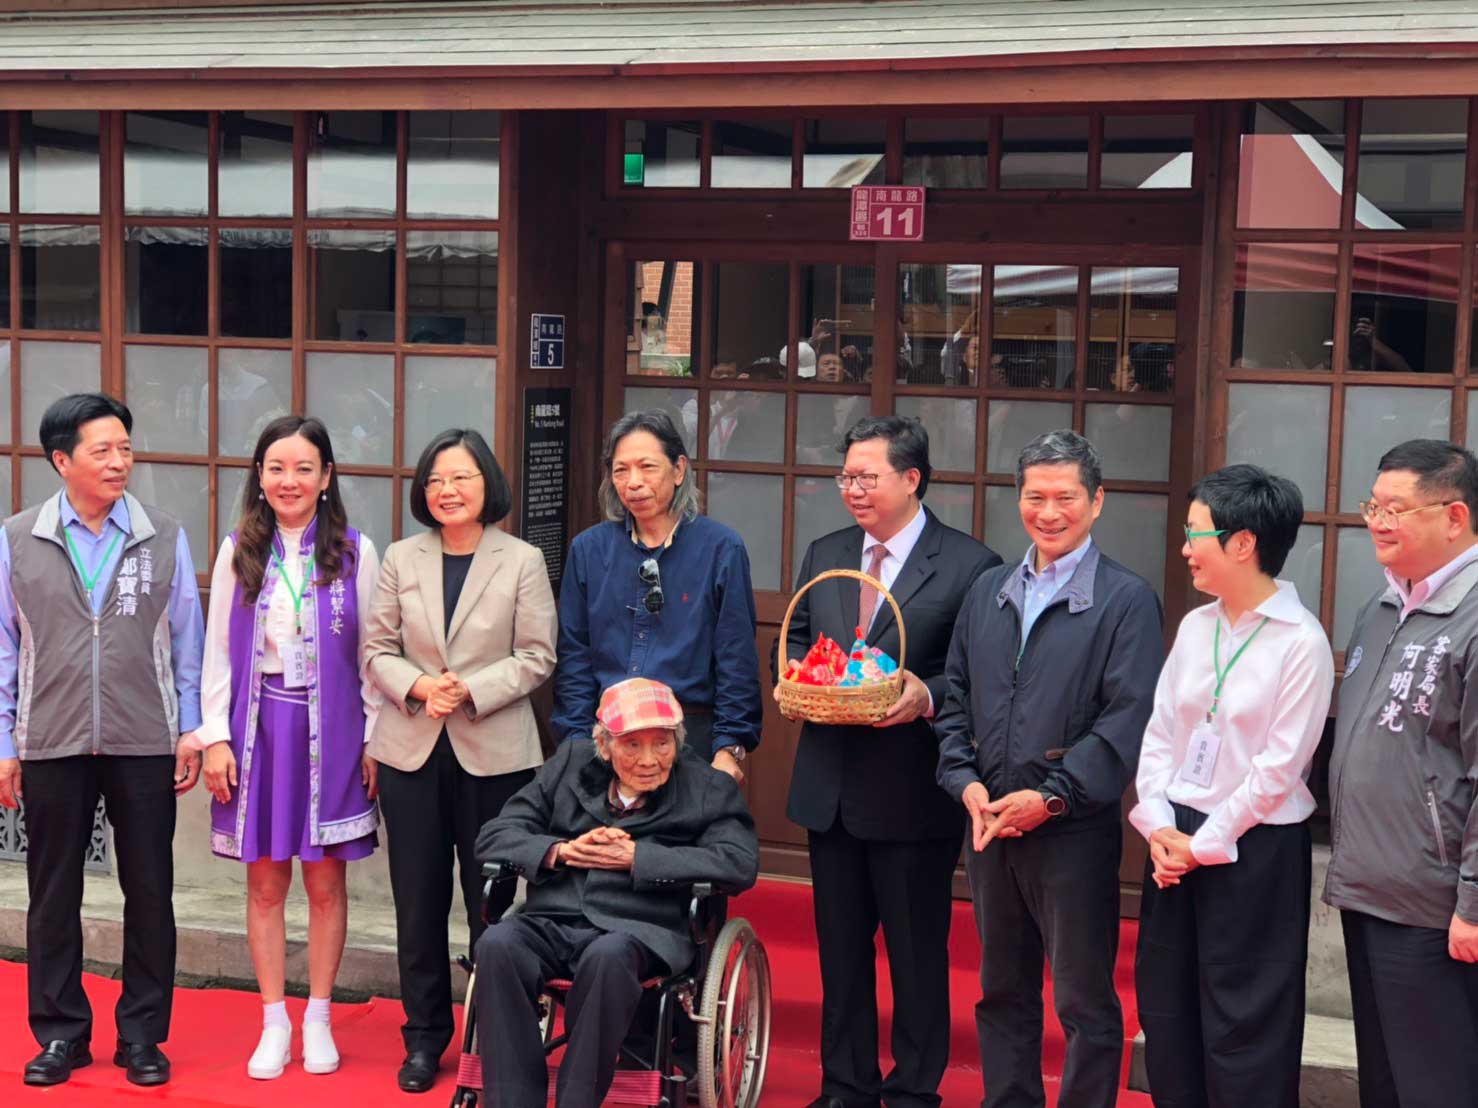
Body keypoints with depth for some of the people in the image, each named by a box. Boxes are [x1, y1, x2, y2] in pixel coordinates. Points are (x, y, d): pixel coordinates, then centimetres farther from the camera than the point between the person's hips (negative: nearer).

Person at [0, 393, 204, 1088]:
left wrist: (190, 730, 3)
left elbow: (187, 641, 6)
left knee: (149, 892, 6)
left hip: (144, 745, 0)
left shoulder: (165, 539, 2)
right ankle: (61, 1032, 22)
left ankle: (142, 1033, 19)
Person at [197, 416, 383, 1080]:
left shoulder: (355, 553, 0)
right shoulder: (239, 552, 3)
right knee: (265, 881, 6)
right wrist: (215, 738, -2)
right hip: (259, 727, 1)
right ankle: (274, 1023, 14)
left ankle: (318, 1020, 16)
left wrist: (375, 739, -2)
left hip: (330, 729, -1)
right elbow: (218, 651, 4)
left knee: (325, 881, 5)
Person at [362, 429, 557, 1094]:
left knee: (490, 901, 5)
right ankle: (424, 1035, 20)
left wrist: (469, 690, -16)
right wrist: (418, 687, -13)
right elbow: (377, 650, 5)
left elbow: (536, 657, -5)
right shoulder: (401, 559, 6)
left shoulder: (523, 561, -1)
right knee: (418, 902, 8)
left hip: (494, 753, -2)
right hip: (412, 749, 2)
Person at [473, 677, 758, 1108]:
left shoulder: (707, 788, 11)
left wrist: (635, 858, -8)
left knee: (608, 956, -37)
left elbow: (741, 864, -7)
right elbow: (493, 837, 15)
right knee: (497, 944, -29)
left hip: (640, 930, -3)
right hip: (553, 921, 3)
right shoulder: (570, 763, 18)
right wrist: (561, 850, -5)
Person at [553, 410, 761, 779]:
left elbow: (737, 660, -4)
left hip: (692, 735, -2)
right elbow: (574, 657, 7)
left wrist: (729, 748, -10)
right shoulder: (588, 549, 5)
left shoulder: (721, 548, -3)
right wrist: (576, 743, 0)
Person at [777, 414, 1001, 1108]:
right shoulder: (824, 556, 10)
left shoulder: (968, 566, -9)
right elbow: (796, 640, 19)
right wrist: (792, 679, -1)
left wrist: (926, 697, -24)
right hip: (830, 785, 6)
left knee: (917, 951, 6)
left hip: (912, 792, -6)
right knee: (840, 946, 16)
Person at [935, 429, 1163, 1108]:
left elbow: (1128, 720, -13)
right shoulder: (988, 592, 12)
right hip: (990, 823, 6)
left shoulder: (1128, 600, -6)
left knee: (1084, 1002, 4)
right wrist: (966, 782, -3)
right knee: (1001, 992, 16)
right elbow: (955, 700, 13)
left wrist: (1050, 797, -17)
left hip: (1075, 830, -5)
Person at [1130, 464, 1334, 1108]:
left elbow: (1279, 766, -15)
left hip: (1253, 846, -6)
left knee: (1242, 1029, 3)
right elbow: (1160, 733, 8)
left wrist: (1205, 844, -12)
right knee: (1164, 1010, 14)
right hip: (1177, 839, 7)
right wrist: (1158, 825, -5)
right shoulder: (1194, 627, 6)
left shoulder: (1301, 642, -14)